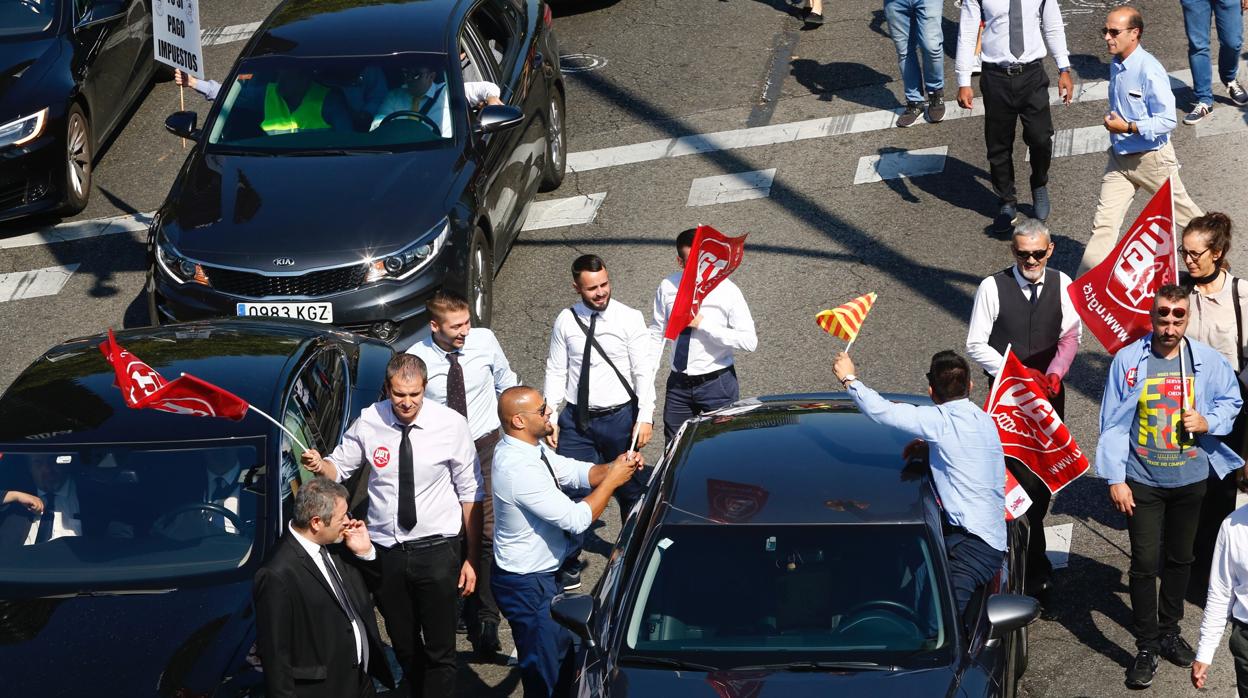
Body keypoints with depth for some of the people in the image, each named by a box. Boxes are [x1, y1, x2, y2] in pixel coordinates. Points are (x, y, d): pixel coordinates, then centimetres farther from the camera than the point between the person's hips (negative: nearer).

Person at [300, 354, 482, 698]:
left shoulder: (451, 424, -12)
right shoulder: (368, 422, -7)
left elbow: (470, 493, -4)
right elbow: (340, 469, 8)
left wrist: (472, 558, -3)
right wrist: (320, 465, -18)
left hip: (435, 550, -2)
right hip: (385, 550, 3)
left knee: (440, 650, 3)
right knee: (404, 647, 17)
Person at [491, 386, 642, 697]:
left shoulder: (529, 446, -3)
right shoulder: (520, 469, -33)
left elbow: (572, 471, 4)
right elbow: (576, 520, -30)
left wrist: (612, 467, -14)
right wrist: (611, 480, -20)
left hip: (542, 574, 10)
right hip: (528, 586, -10)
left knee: (562, 659, 25)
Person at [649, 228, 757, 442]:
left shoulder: (726, 291, -13)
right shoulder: (667, 288, -4)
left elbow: (750, 341, -18)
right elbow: (656, 335, 5)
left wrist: (703, 324, -23)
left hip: (717, 383, -3)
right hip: (679, 384, 3)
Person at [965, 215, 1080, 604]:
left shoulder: (1061, 284, 1)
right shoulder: (993, 288, -8)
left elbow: (1071, 335, 0)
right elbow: (976, 345, -6)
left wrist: (1054, 374, -17)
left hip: (1050, 392, 4)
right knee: (1021, 475, -8)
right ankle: (1035, 571, -3)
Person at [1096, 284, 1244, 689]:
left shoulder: (1208, 360, -6)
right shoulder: (1128, 360, -11)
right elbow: (1113, 424, -7)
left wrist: (1208, 422, -12)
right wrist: (1115, 479, -9)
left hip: (1190, 480, 3)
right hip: (1142, 483, -2)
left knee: (1179, 558, 17)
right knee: (1145, 563, -2)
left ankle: (1169, 632, 35)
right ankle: (1146, 647, 9)